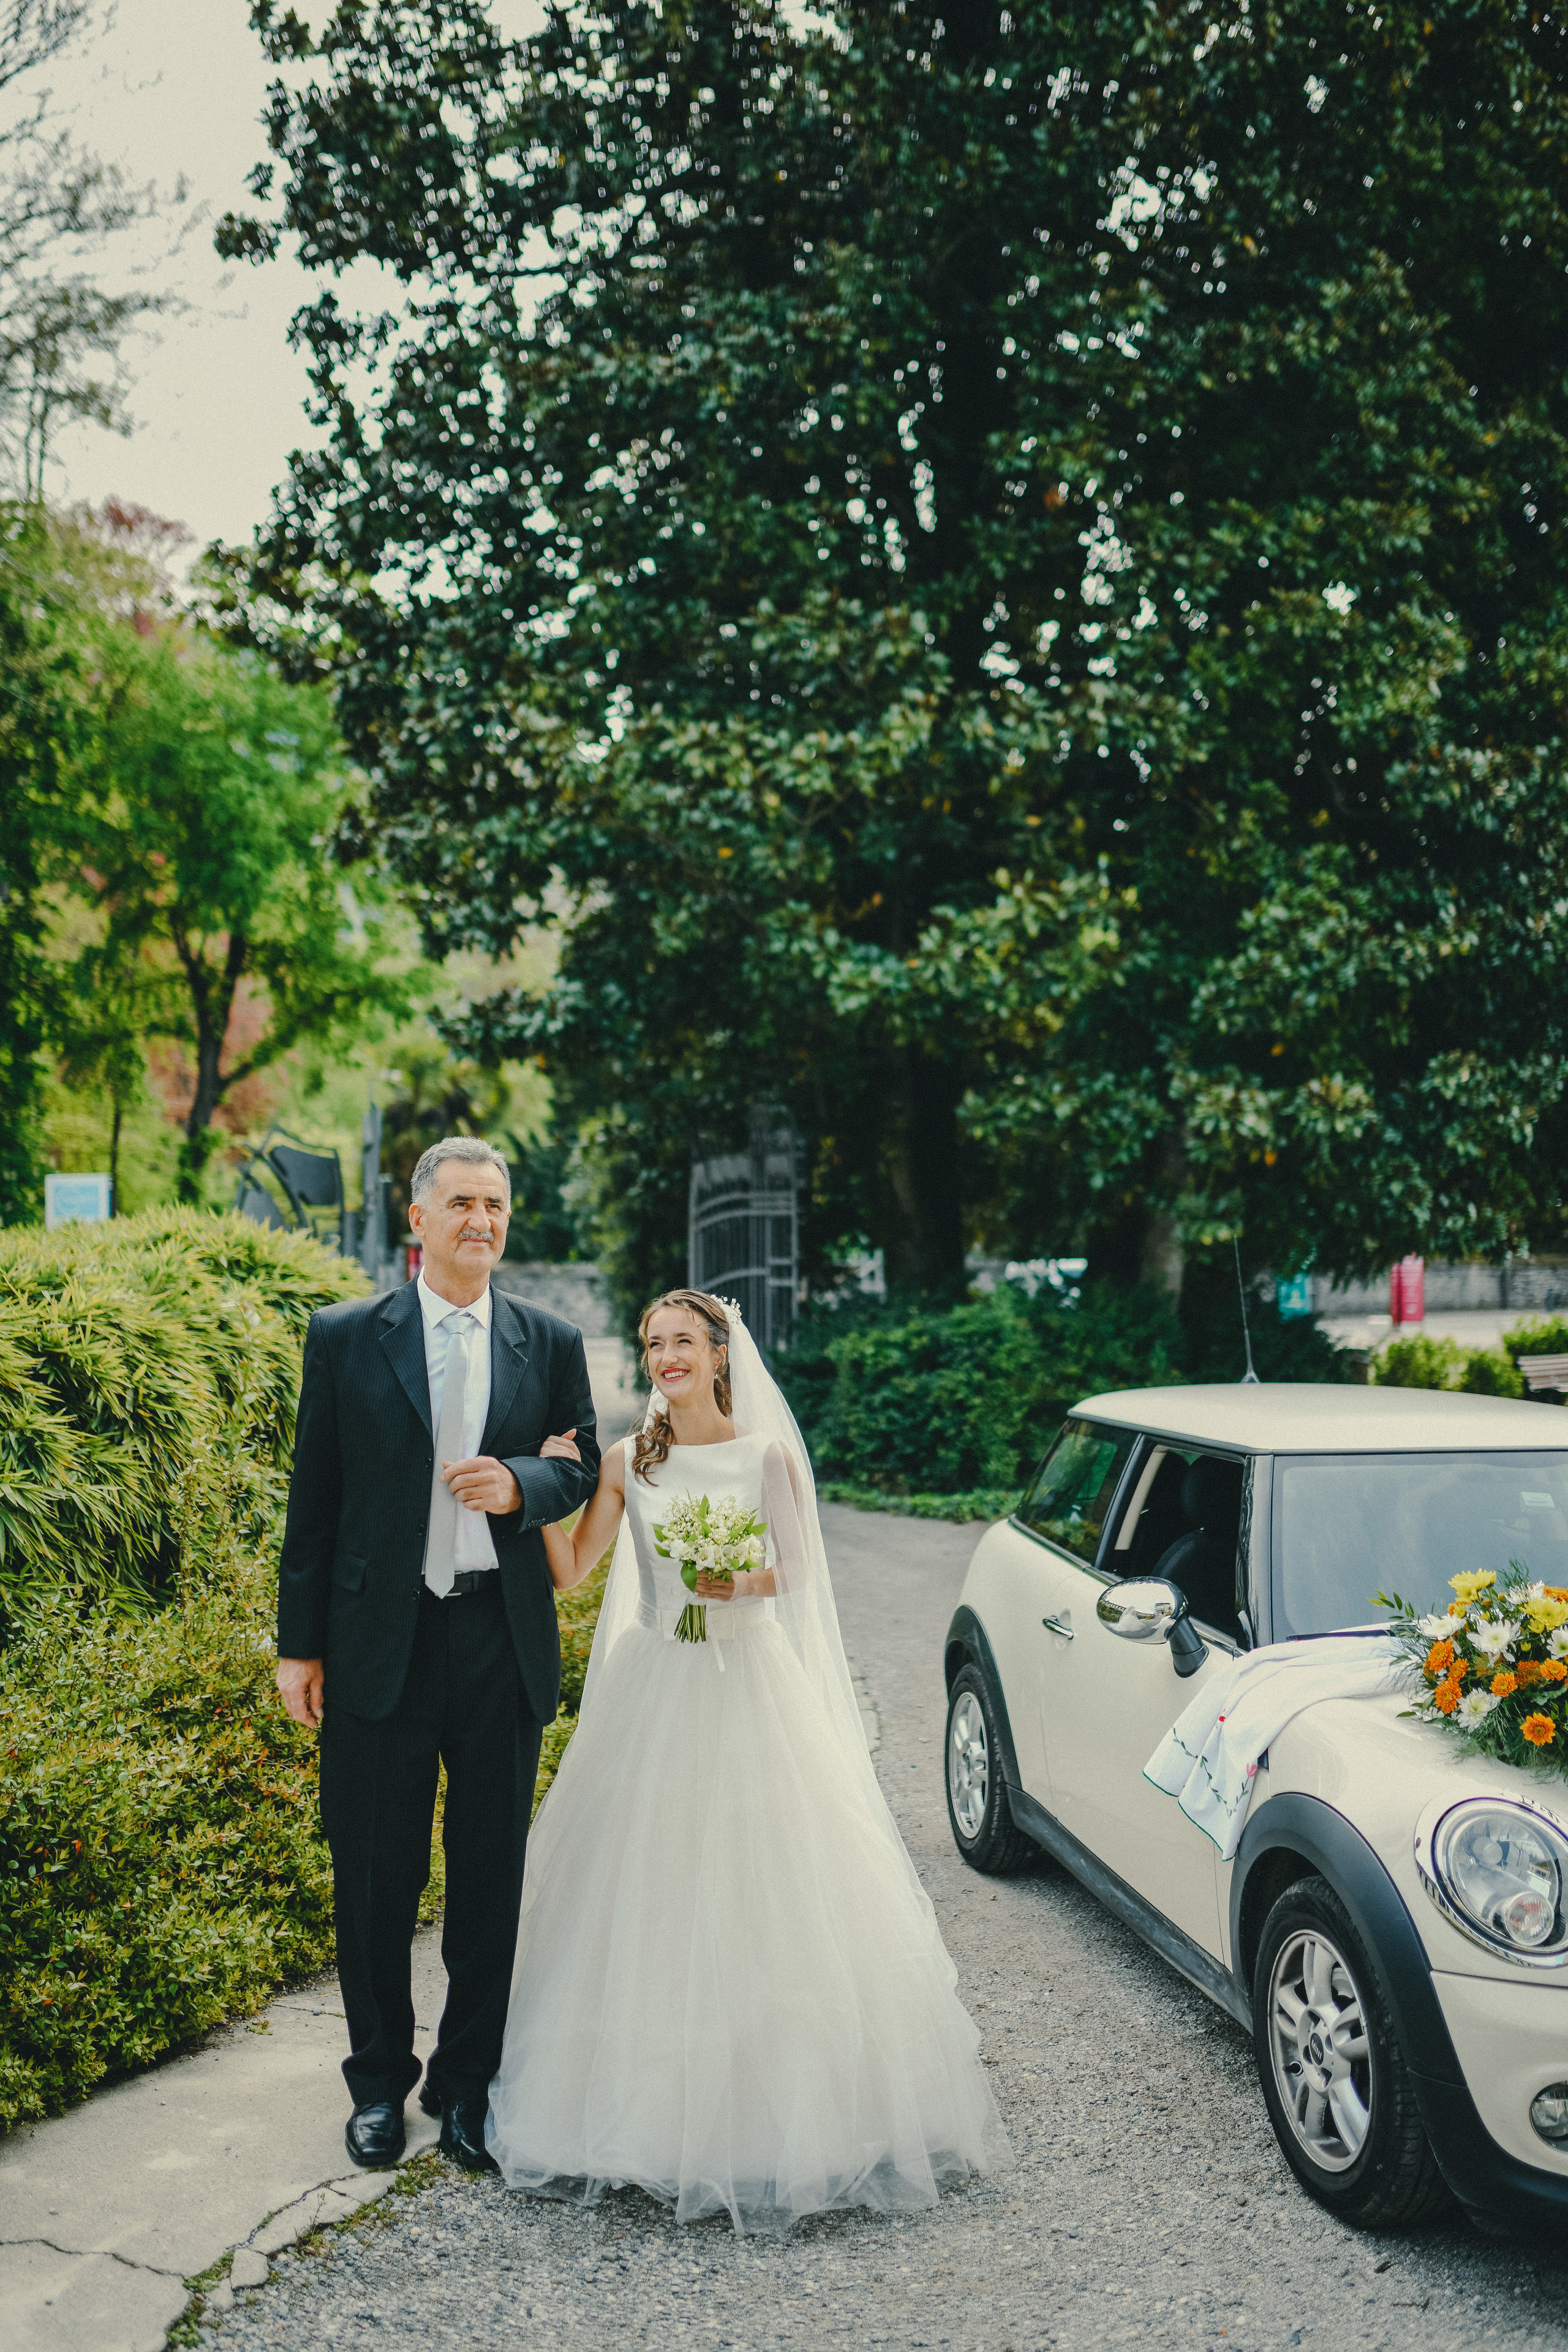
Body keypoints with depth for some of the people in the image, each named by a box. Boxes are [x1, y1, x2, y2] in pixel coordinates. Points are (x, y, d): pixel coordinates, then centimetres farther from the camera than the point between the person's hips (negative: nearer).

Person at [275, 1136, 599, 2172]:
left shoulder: (552, 1344, 5)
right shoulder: (346, 1337, 1)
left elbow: (582, 1468, 12)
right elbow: (314, 1495, 2)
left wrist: (521, 1485, -12)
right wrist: (299, 1643, 1)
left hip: (504, 1643, 1)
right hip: (379, 1641, -1)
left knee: (491, 1874, 11)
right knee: (376, 1875, 8)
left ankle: (468, 2083, 28)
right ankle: (380, 2079, 28)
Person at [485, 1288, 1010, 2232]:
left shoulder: (767, 1454, -1)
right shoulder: (628, 1462, 3)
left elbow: (796, 1569, 1)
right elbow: (570, 1571, 0)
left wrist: (742, 1583, -17)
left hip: (750, 1684, -2)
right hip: (655, 1686, 2)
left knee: (761, 1888, -1)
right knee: (650, 1891, 3)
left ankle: (776, 2104, 13)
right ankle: (655, 2107, 16)